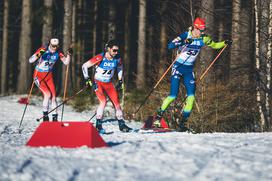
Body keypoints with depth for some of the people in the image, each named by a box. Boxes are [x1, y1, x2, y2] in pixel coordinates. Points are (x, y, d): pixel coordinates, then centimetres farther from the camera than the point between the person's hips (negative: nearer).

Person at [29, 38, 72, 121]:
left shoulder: (58, 53, -7)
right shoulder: (43, 50, -20)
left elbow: (66, 62, -6)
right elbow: (30, 61, -23)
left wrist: (69, 54, -23)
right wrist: (38, 55, -41)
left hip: (49, 76, 4)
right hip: (38, 75, -4)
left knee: (53, 96, -4)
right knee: (47, 94, -20)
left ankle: (55, 118, 6)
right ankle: (45, 116, -6)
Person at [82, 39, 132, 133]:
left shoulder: (117, 59, -7)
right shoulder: (100, 58, -22)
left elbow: (120, 66, 18)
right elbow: (84, 66, -15)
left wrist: (120, 79, 13)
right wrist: (87, 79, -16)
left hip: (109, 84, 5)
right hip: (98, 83, -5)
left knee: (116, 102, -3)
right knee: (103, 101, -22)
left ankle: (121, 125, 10)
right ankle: (98, 125, -16)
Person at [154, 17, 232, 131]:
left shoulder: (203, 39, 1)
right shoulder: (185, 36, -14)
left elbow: (214, 45, 18)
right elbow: (170, 46, -23)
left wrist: (225, 43, 1)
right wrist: (183, 42, -36)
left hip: (189, 70, 5)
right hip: (178, 67, -5)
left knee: (191, 96, -9)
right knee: (173, 96, -12)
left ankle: (183, 123, -3)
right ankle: (158, 117, 5)